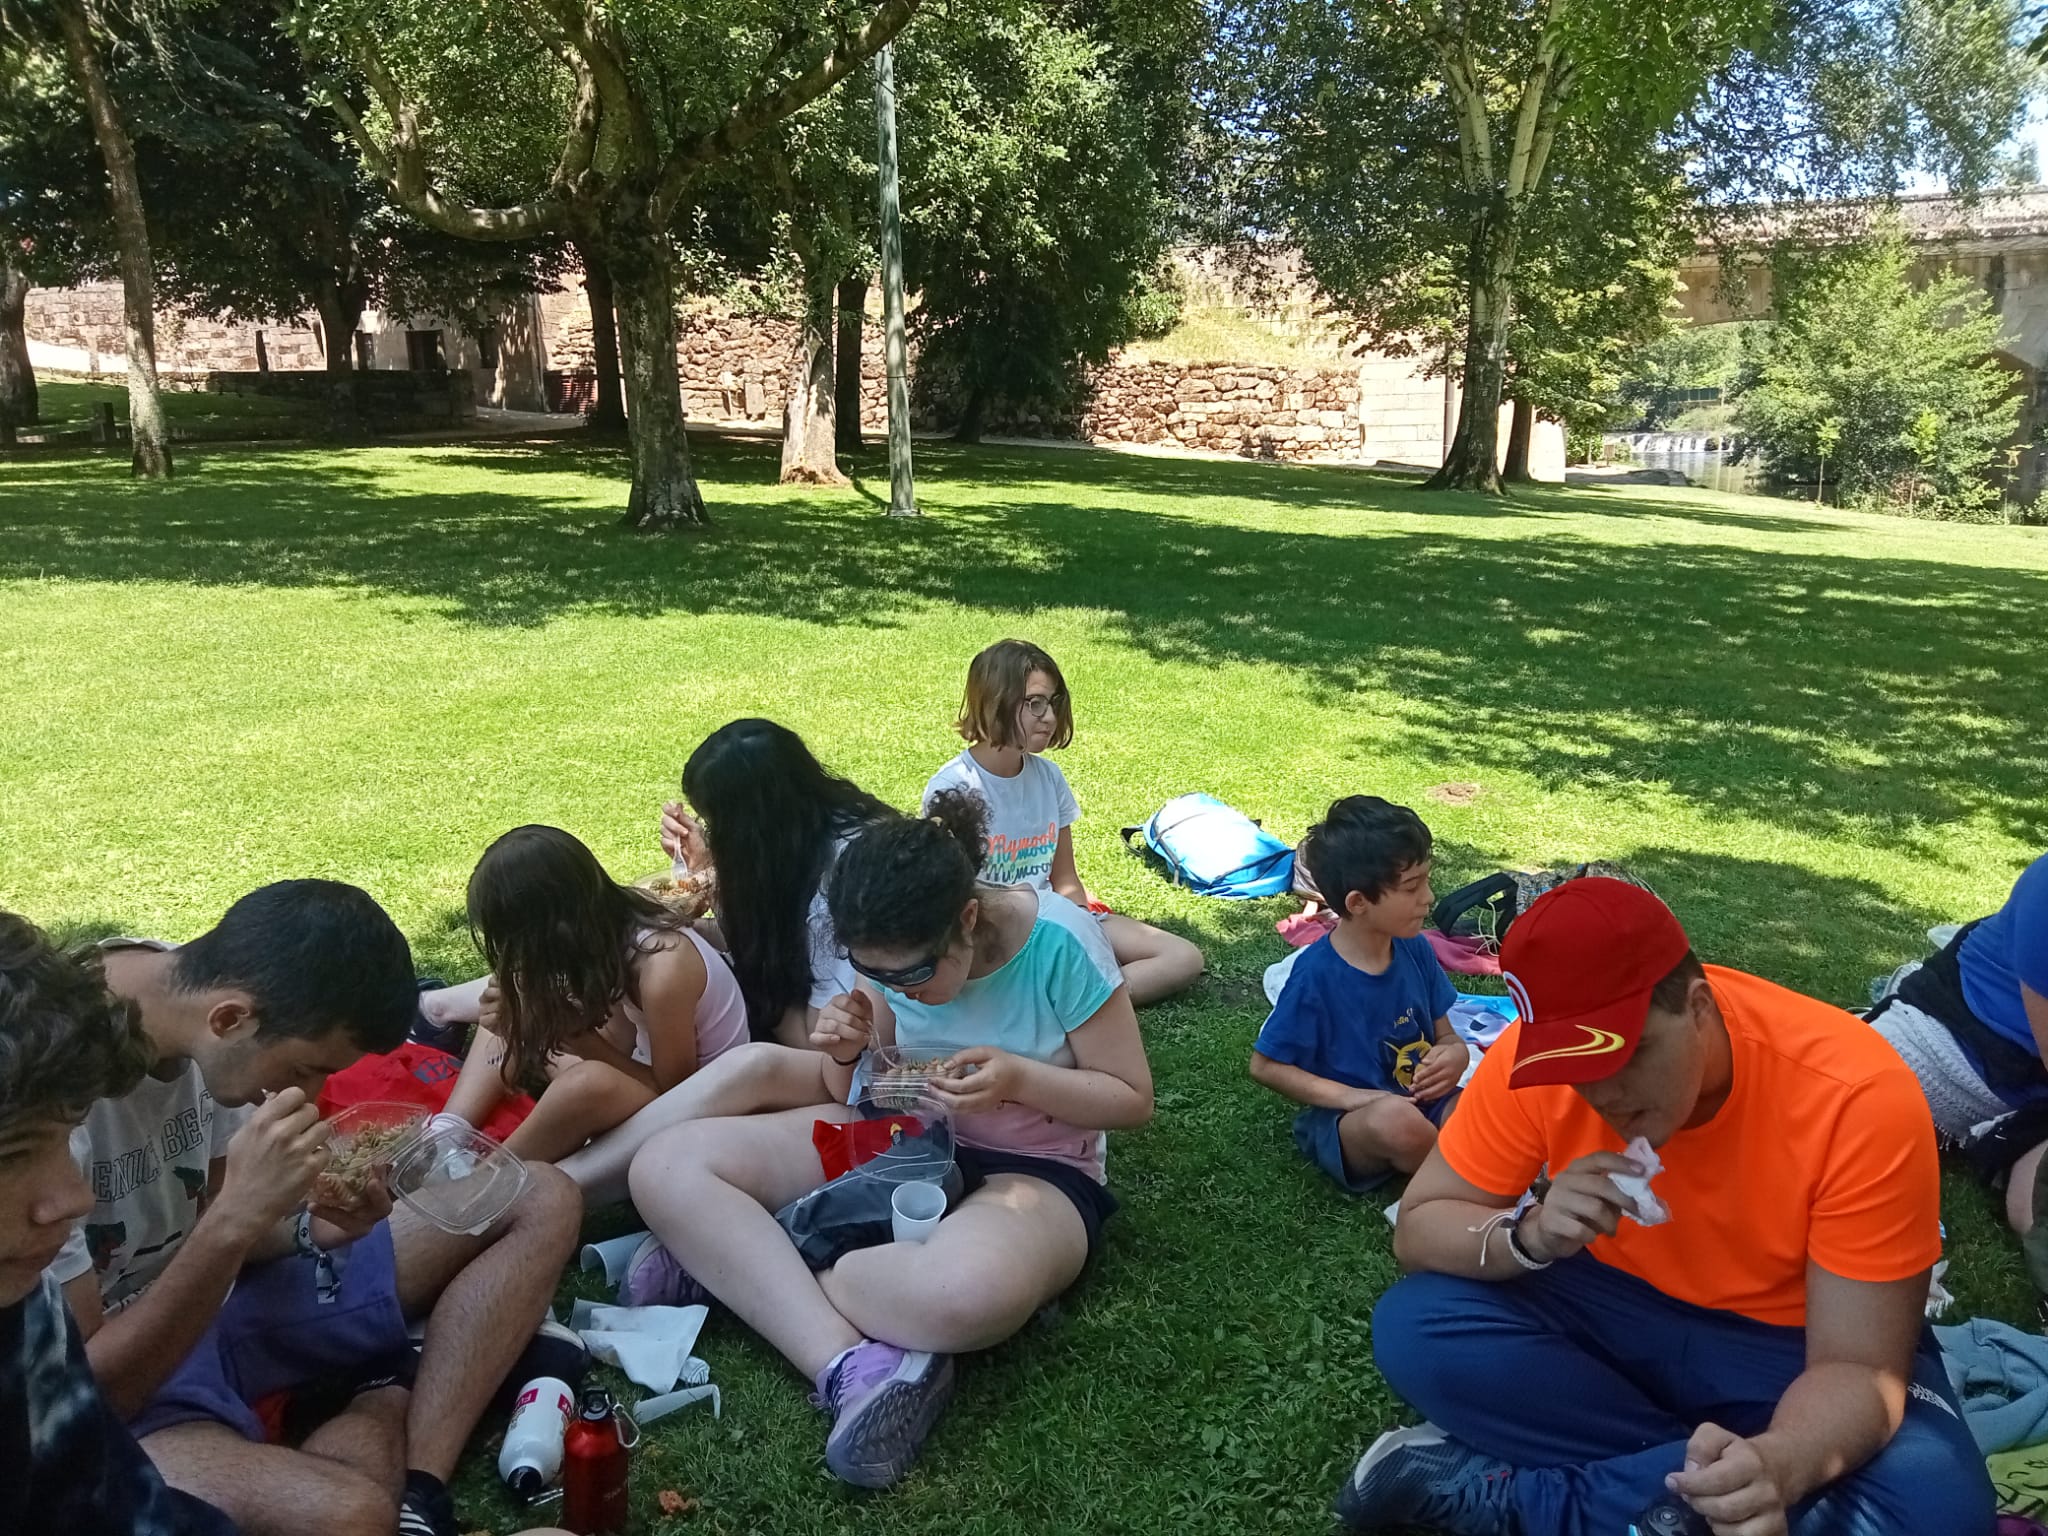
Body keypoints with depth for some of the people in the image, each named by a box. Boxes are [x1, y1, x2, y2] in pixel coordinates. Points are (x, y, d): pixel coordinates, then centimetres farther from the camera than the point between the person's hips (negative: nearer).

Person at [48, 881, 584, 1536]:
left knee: (541, 1203, -2)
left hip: (209, 1308, 8)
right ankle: (388, 1405, -5)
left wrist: (312, 1224, -15)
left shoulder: (185, 992, -8)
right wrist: (239, 1216, -33)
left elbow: (208, 1234, 6)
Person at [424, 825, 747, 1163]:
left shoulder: (662, 971, -33)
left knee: (589, 1084, -35)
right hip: (650, 1066, 8)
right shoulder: (609, 923, -12)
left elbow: (672, 1091, -21)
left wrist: (571, 1033, -26)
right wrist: (522, 1016, -20)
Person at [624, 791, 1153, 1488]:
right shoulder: (892, 952, -7)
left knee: (964, 1294, -44)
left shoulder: (1058, 943, -21)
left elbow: (1132, 1097, -10)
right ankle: (855, 1365, -29)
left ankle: (728, 1262, -17)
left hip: (1033, 1170, -5)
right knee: (665, 1167, -16)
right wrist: (848, 1054, -18)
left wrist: (1019, 1078, -26)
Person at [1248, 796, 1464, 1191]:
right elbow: (1266, 1066, -12)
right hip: (1342, 1122, -3)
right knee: (1397, 1119, -35)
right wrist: (1351, 1097, -21)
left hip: (1419, 1102, 4)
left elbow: (1446, 1036, 9)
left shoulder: (1416, 950, -2)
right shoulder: (1316, 975, -18)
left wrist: (1454, 1056, -15)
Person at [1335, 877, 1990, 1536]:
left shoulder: (1857, 1094, -28)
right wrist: (1530, 1234, -33)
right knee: (1413, 1326, -22)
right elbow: (1418, 1230, -12)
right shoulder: (1537, 1052, -20)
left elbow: (1856, 1367, -25)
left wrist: (1777, 1466, -47)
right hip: (1615, 1306, 2)